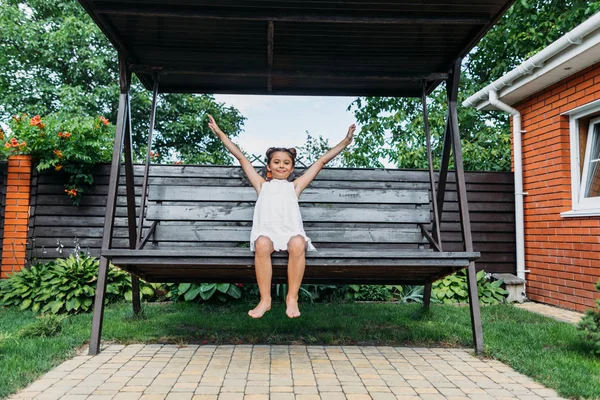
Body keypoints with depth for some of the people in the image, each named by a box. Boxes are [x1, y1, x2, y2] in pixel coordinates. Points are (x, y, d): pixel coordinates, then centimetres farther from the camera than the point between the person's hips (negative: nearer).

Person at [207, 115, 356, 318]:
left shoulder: (294, 186, 28)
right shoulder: (262, 185, 29)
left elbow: (321, 161, 27)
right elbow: (241, 157, 28)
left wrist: (345, 141, 29)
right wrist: (219, 133, 30)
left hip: (291, 230, 0)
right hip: (266, 230, 0)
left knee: (298, 244, -34)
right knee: (262, 244, -35)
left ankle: (292, 298, -21)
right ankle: (265, 299, -25)